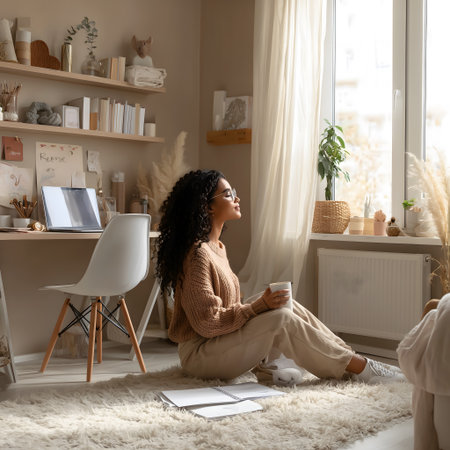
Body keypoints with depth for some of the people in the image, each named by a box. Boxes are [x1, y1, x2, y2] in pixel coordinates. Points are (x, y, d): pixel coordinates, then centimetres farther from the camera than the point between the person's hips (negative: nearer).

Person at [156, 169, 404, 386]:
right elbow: (208, 322, -23)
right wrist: (259, 306, -21)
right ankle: (359, 367, -10)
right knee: (281, 319, -20)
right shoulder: (198, 254, -21)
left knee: (285, 304, -2)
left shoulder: (217, 247, 11)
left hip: (221, 342, 10)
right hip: (198, 354, -10)